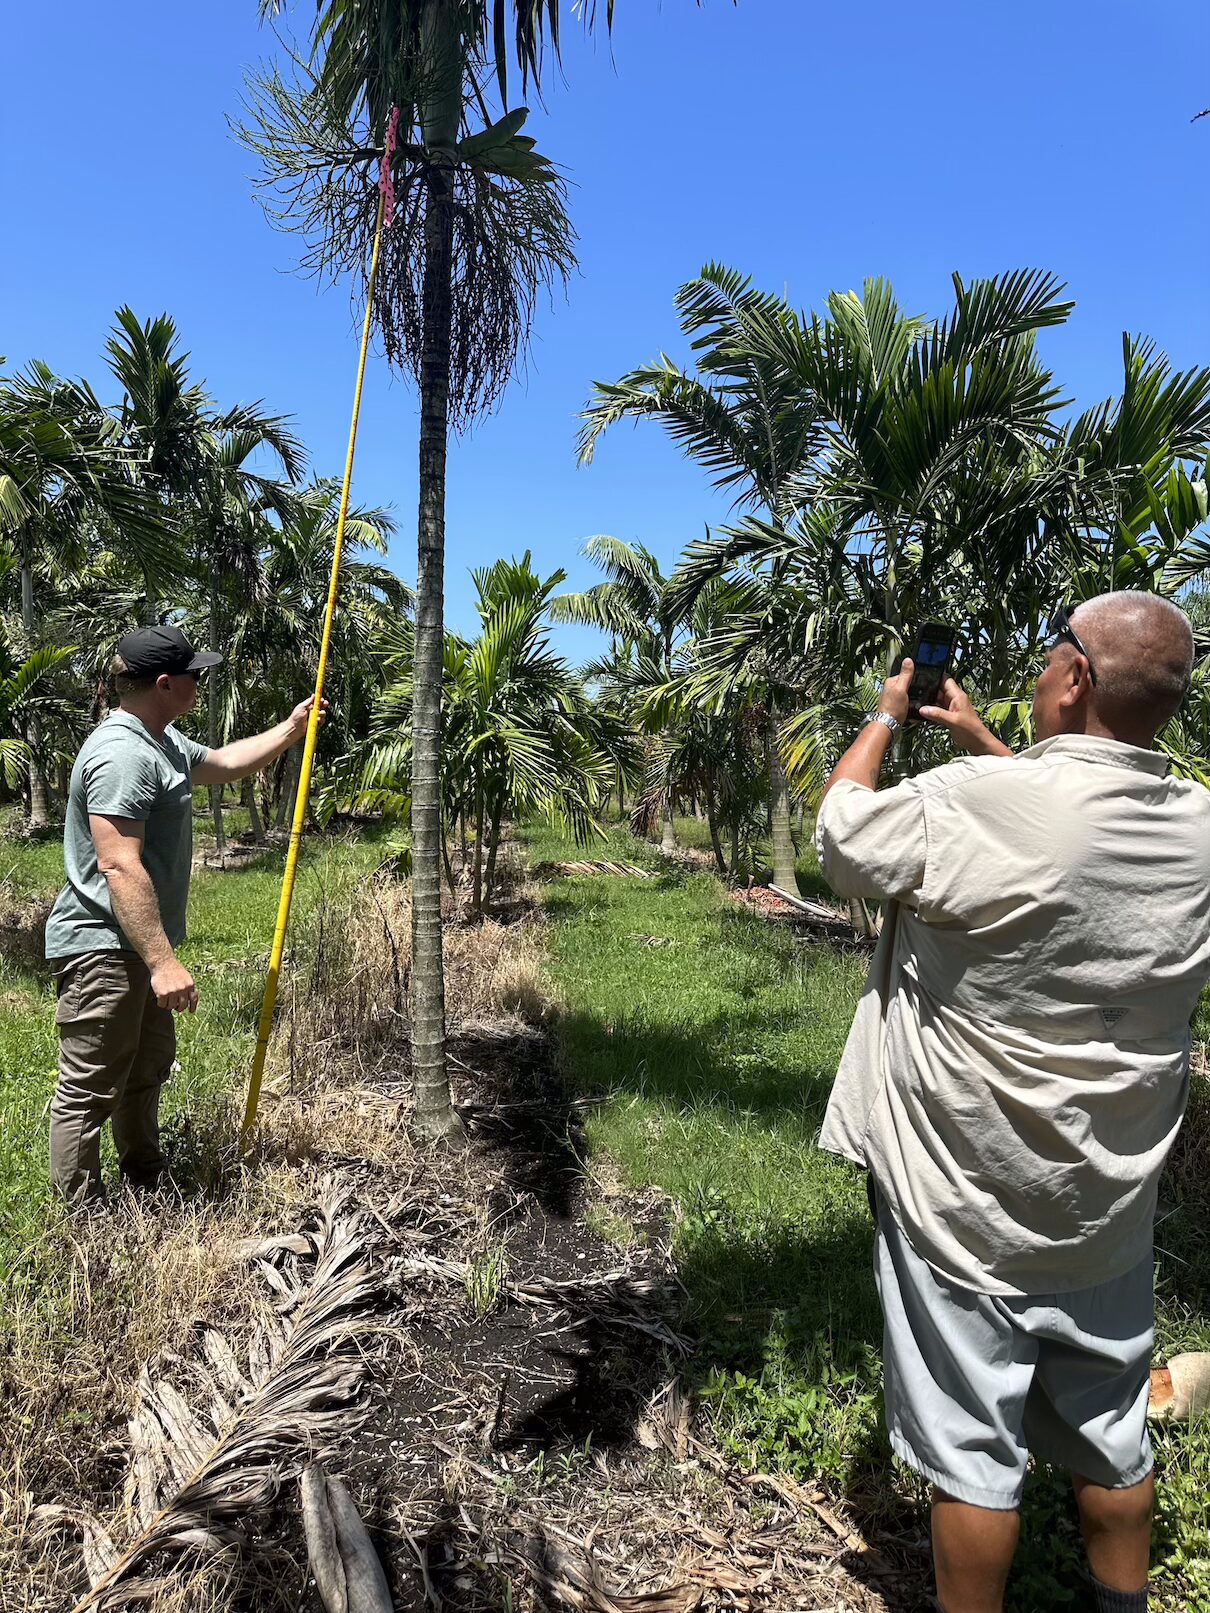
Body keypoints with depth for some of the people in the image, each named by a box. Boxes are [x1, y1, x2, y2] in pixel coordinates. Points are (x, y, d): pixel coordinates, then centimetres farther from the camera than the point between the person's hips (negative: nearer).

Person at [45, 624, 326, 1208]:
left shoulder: (161, 740, 11)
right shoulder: (122, 755, -24)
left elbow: (222, 763, 31)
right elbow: (119, 867, -30)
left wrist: (290, 731, 28)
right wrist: (162, 961, -32)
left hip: (138, 947, 12)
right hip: (104, 949, -12)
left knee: (148, 1069, 23)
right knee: (89, 1092, -2)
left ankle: (149, 1188, 39)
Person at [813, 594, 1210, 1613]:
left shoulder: (975, 804, -27)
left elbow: (843, 831, -9)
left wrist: (885, 718, 5)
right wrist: (982, 743, 20)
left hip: (965, 1202, -5)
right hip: (1110, 1205, 6)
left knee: (973, 1450, 12)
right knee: (1110, 1436, 24)